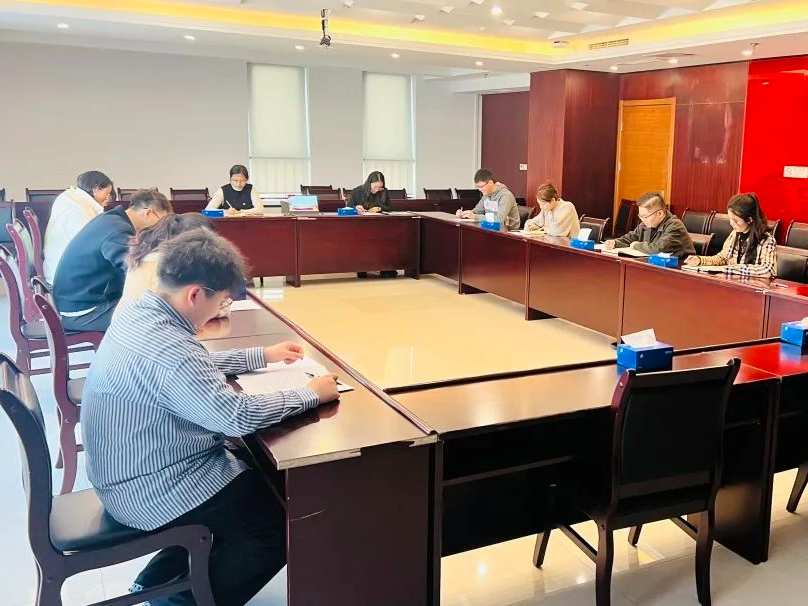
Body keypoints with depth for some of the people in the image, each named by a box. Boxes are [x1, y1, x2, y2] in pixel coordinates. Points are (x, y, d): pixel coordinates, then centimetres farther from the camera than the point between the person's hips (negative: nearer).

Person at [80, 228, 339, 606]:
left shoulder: (139, 314, 0)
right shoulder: (166, 348, -32)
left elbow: (198, 368, 15)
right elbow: (239, 417, -32)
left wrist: (263, 356, 14)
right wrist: (311, 394, -19)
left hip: (135, 473, 10)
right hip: (152, 493, -10)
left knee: (258, 479, 22)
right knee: (285, 520, 0)